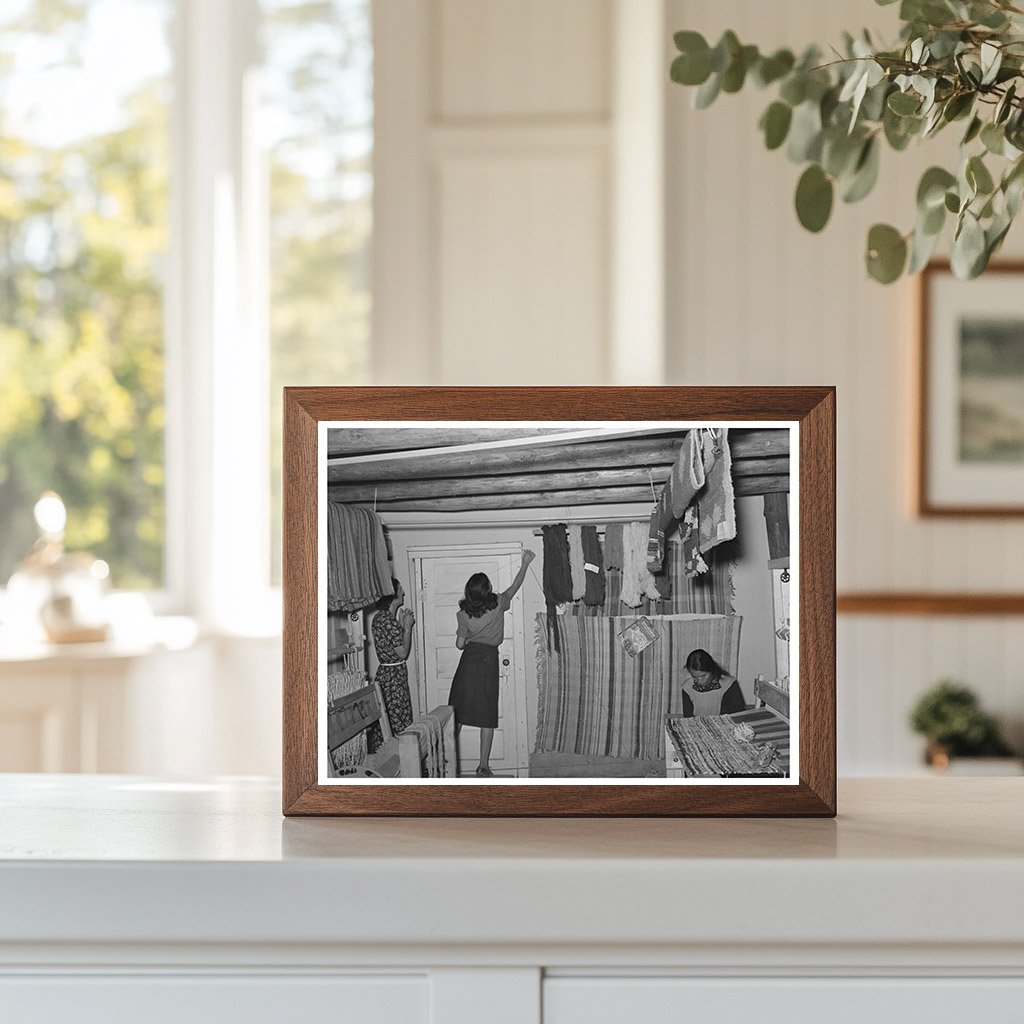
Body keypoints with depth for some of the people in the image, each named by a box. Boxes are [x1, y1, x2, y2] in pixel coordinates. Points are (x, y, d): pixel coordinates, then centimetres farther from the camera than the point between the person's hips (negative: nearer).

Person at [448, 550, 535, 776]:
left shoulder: (464, 614, -4)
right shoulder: (498, 604, -6)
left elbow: (460, 644, 0)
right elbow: (515, 586, 10)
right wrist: (525, 563, 23)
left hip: (469, 661, 1)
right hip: (489, 661, -1)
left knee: (457, 714, 8)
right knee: (487, 716, 3)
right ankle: (484, 765, 1)